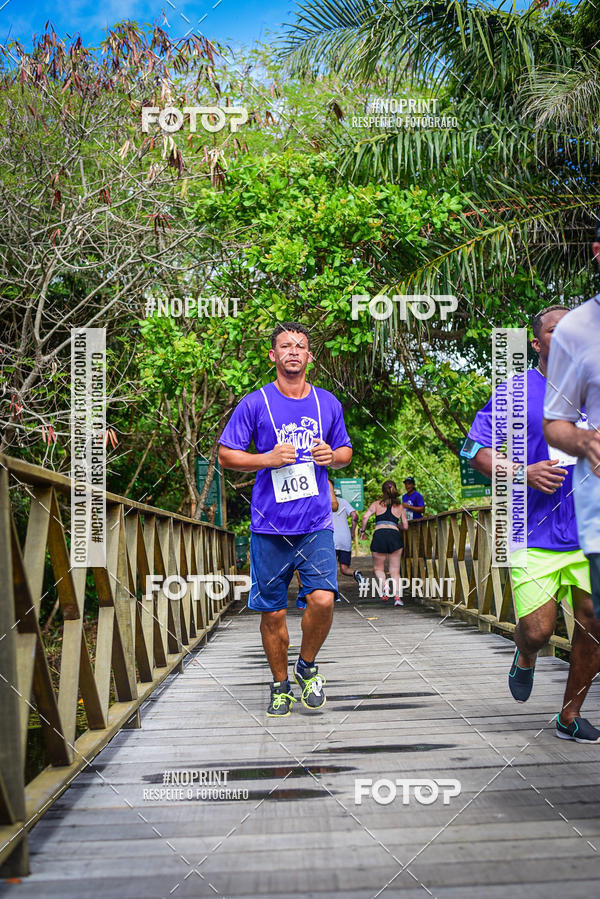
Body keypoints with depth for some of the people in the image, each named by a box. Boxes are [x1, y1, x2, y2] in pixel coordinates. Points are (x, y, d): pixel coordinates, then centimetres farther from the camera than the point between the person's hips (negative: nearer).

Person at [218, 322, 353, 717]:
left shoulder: (328, 403, 9)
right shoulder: (255, 403, 0)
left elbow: (346, 451, 21)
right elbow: (226, 455, 2)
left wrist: (333, 456, -2)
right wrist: (268, 459, -13)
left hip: (317, 524, 1)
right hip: (269, 525, -1)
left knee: (323, 599, -15)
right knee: (272, 613, 5)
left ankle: (307, 667, 13)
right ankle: (281, 687, 25)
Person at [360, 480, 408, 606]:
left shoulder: (377, 504, 12)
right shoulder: (400, 507, 17)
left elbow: (365, 517, -2)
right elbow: (405, 526, 16)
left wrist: (362, 531, 11)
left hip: (379, 535, -1)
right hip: (395, 535, 1)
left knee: (378, 568, 16)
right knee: (395, 570, 9)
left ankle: (384, 586, -12)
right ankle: (397, 596, -8)